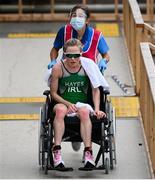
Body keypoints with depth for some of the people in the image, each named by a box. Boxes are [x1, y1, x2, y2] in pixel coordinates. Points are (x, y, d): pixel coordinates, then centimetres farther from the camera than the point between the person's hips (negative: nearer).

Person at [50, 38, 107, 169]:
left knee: (84, 111, -36)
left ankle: (88, 152, -42)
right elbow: (53, 93, 1)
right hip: (63, 103, 0)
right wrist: (67, 104, -14)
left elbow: (96, 89, 2)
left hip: (83, 104, 0)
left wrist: (97, 109, -11)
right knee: (60, 109, -36)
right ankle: (57, 152, -41)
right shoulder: (58, 68, -4)